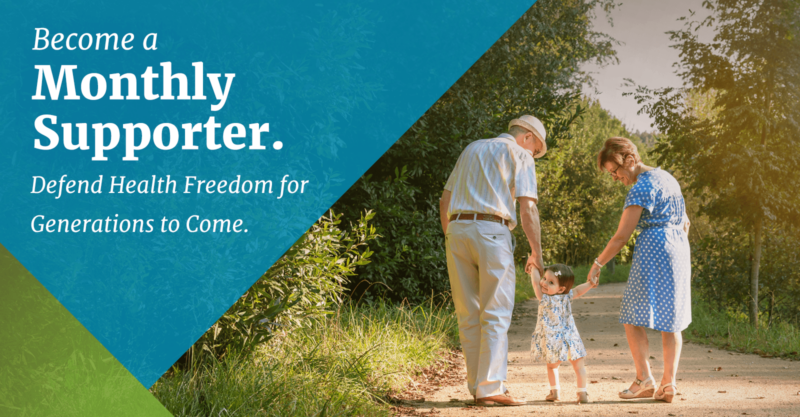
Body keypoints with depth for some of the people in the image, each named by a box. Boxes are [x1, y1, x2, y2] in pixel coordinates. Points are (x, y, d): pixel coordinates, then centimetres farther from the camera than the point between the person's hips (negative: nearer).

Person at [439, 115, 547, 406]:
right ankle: (491, 387, -12)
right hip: (492, 231, -6)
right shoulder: (519, 154, 7)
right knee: (495, 314, -5)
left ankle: (477, 387, 7)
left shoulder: (471, 149, 25)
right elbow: (527, 208, -3)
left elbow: (444, 202, 22)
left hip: (456, 229, 6)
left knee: (468, 316, 6)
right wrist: (536, 252, 2)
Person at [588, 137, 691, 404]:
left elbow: (622, 237, -12)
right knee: (671, 321, 7)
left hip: (653, 251, -9)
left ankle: (644, 379, -10)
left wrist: (598, 264, -4)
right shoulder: (667, 178, 16)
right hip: (679, 249, 9)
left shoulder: (641, 187, -12)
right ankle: (669, 383, 4)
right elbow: (685, 222, 21)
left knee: (634, 318, -3)